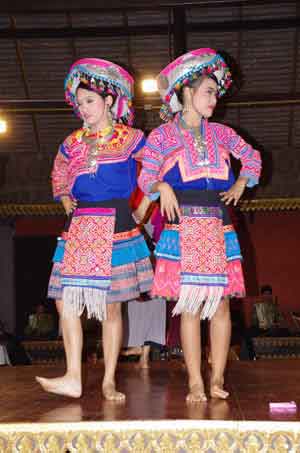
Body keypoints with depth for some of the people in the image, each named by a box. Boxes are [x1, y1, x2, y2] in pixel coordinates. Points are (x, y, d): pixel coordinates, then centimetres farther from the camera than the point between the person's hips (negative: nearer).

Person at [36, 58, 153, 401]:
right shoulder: (72, 143, 12)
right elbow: (59, 176, 29)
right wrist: (65, 199, 16)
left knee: (111, 307, 1)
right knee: (66, 302, -7)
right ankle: (73, 378, -2)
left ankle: (109, 382, 10)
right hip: (80, 229, 4)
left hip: (117, 227, -3)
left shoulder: (130, 139, 2)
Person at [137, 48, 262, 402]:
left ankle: (217, 379, 10)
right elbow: (145, 177, 5)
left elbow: (251, 156, 27)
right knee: (189, 306, -3)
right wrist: (162, 186, -15)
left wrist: (241, 184, 12)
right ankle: (195, 383, 3)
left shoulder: (220, 133, 15)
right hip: (183, 228, -3)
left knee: (220, 304, 1)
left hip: (218, 227, 3)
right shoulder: (162, 136, 5)